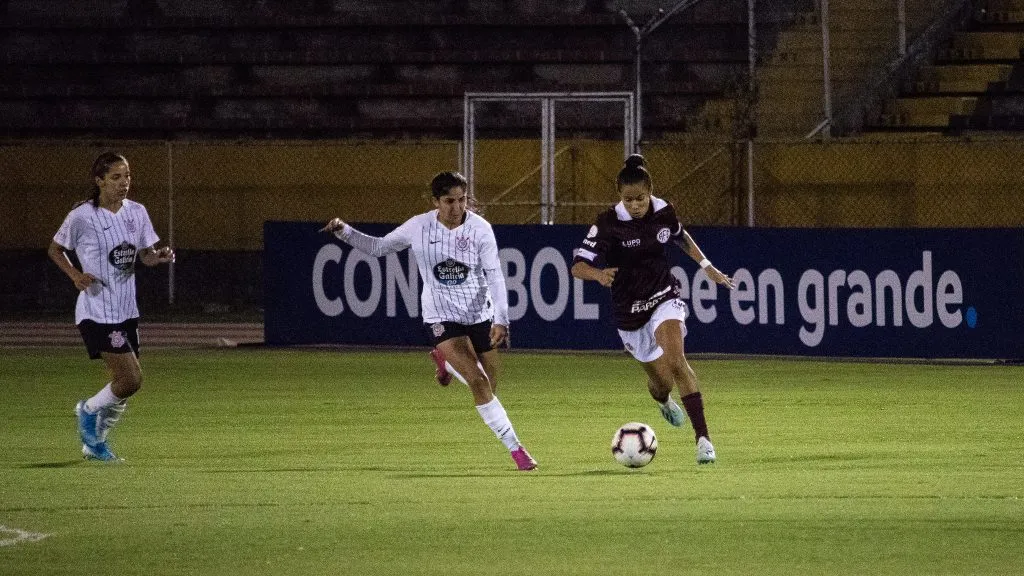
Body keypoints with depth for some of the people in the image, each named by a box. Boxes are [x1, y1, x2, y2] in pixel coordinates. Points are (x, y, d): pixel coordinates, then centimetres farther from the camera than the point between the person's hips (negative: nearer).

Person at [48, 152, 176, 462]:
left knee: (125, 383, 8)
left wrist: (160, 256, -13)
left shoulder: (136, 212, 5)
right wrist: (76, 275, -13)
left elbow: (146, 255, 10)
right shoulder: (82, 216, -10)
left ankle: (95, 444, 27)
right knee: (131, 379, -15)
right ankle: (89, 410, 13)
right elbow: (55, 250, 3)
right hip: (97, 311, -6)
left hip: (126, 310, 6)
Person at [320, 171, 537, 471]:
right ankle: (515, 448, -14)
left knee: (489, 386, 7)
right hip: (441, 317, -2)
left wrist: (501, 320, -20)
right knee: (478, 381, -19)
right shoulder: (418, 227, -7)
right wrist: (344, 231, -5)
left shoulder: (480, 228, -10)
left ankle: (446, 361, 39)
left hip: (480, 315, 2)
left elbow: (494, 276, -10)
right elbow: (377, 247, 8)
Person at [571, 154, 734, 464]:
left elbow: (681, 237, 18)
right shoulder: (608, 223, -18)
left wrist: (707, 266, 15)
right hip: (630, 311, 0)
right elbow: (578, 266, -22)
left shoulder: (663, 211, -7)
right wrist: (599, 274, -43)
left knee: (675, 359, -26)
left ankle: (702, 436, -26)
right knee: (662, 381, 10)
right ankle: (663, 400, 52)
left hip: (664, 298, 0)